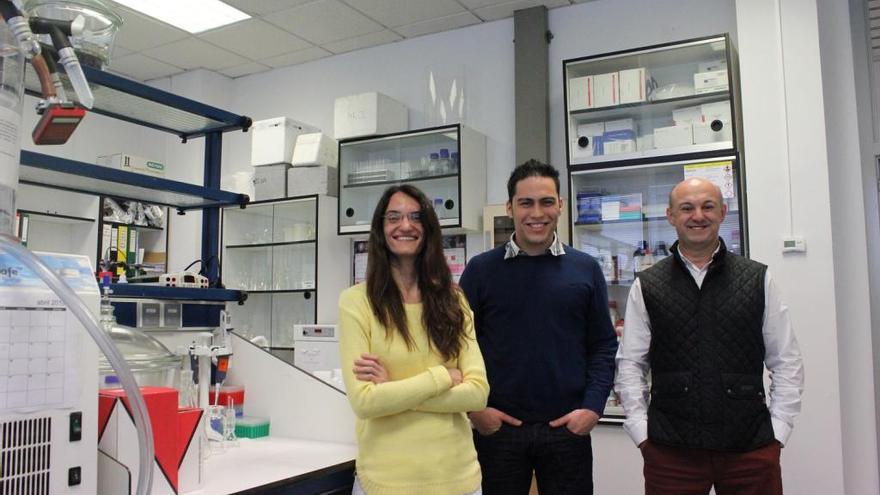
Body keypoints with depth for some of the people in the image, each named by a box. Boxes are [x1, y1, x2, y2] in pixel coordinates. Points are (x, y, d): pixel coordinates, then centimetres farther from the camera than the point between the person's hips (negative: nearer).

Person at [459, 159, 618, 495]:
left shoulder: (586, 269, 4)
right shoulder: (481, 269, 0)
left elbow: (604, 345, 4)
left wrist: (593, 407, -6)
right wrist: (474, 408, -7)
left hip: (569, 428, 1)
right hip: (497, 428, -1)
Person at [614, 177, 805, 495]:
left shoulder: (758, 280, 5)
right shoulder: (646, 287, 4)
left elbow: (786, 363, 6)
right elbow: (630, 366, 4)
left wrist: (777, 432, 0)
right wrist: (642, 434, -2)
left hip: (752, 448, 1)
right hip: (669, 451, 0)